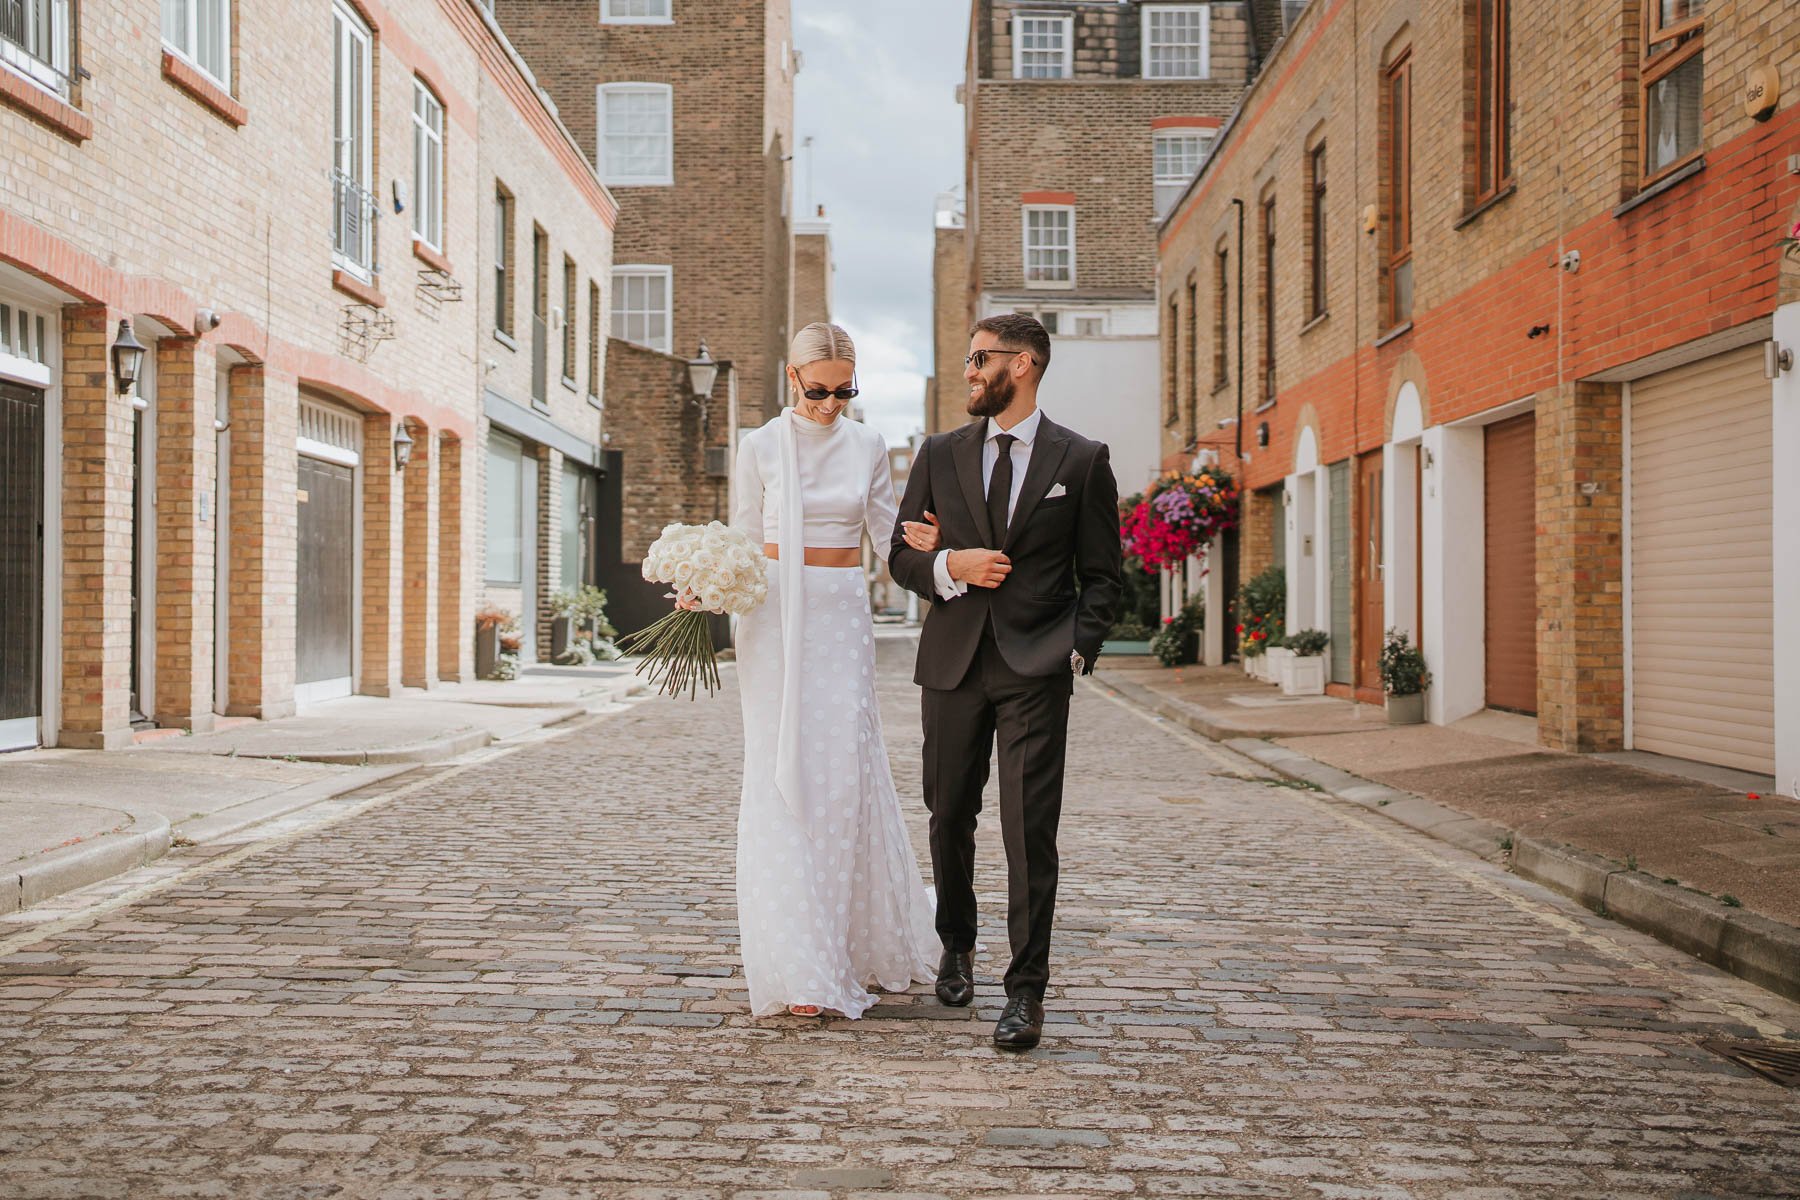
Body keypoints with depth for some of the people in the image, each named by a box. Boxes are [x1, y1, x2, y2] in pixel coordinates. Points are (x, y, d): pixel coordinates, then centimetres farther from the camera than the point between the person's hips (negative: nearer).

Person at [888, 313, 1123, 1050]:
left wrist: (1078, 651, -8)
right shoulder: (939, 454, 10)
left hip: (1036, 666, -3)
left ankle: (1026, 991, 2)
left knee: (1030, 829, -6)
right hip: (952, 662, 3)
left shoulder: (1082, 461, 3)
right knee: (949, 816, 13)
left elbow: (1102, 574, 5)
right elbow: (902, 557, 11)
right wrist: (949, 566, -10)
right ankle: (957, 947, 35)